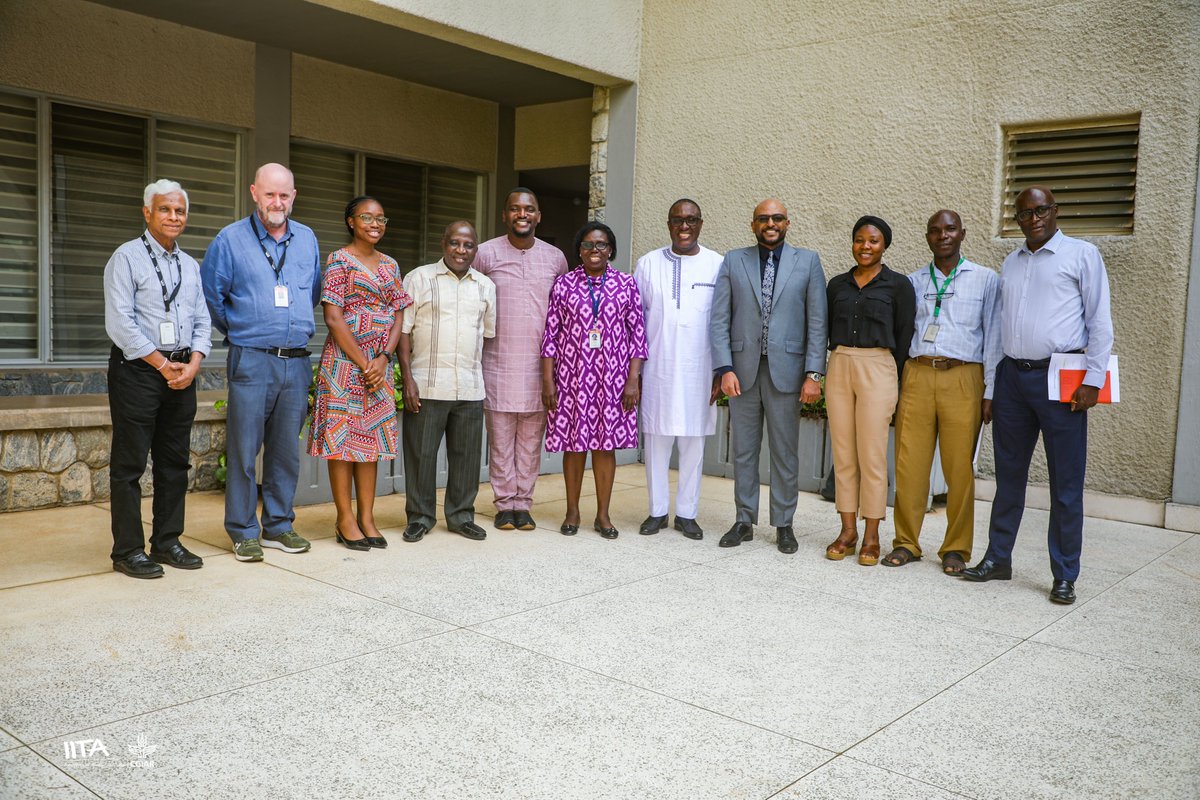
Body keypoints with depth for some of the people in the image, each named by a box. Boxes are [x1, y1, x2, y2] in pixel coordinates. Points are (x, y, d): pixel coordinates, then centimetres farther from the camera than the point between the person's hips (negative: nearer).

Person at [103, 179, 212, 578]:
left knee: (175, 462, 10)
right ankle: (128, 550, 6)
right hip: (137, 369, -6)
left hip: (182, 373, 6)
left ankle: (167, 543, 20)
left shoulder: (190, 265, 15)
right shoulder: (126, 258, -4)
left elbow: (202, 321, 13)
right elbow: (120, 323, -12)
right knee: (129, 463, -1)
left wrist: (193, 364, -4)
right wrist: (162, 365, -13)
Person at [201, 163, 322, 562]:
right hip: (252, 362, -4)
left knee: (286, 450, 9)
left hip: (296, 361, 4)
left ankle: (278, 525, 20)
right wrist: (237, 333, 11)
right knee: (244, 450, -1)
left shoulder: (307, 239, 12)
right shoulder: (231, 240, -1)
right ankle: (243, 532, 10)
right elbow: (210, 295, 4)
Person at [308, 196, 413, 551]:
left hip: (379, 363, 6)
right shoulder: (340, 260, -5)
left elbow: (397, 317, 10)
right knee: (342, 435, -1)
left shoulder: (389, 265, 13)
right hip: (345, 359, -6)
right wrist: (363, 364, -14)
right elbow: (333, 318, -12)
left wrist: (383, 359, -6)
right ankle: (345, 519, 6)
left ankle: (367, 517, 15)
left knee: (372, 436, 8)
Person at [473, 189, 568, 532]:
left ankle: (523, 503, 17)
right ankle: (505, 504, 15)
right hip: (498, 362, -1)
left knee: (531, 439, 6)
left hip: (539, 363, 2)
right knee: (500, 438, 4)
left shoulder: (555, 258, 6)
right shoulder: (486, 253, 1)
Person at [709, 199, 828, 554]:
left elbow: (817, 322, 0)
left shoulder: (808, 261, 5)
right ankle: (744, 521, 20)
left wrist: (813, 373, -7)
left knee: (785, 452, 5)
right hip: (743, 369, 1)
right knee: (743, 450, 9)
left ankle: (784, 524, 18)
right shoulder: (733, 261, 7)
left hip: (786, 370, -1)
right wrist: (724, 368, -7)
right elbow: (719, 320, 3)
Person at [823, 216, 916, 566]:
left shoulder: (898, 285, 2)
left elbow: (904, 336, 1)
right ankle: (848, 531, 12)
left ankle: (871, 537, 5)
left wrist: (893, 380, -2)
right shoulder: (837, 284, 12)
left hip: (877, 369, -4)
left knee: (872, 455, -3)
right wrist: (838, 364, 7)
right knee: (843, 454, 4)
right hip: (839, 367, 4)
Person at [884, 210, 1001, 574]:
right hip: (917, 376, 2)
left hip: (962, 379, -2)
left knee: (960, 467, 0)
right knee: (909, 463, 0)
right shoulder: (913, 282, 15)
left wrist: (990, 392, -1)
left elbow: (993, 338, 5)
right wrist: (895, 386, 7)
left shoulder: (985, 280, 8)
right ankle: (906, 542, 11)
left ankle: (956, 548, 11)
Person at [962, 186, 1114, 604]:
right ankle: (997, 558, 21)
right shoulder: (1010, 264, 17)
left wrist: (1093, 379, -10)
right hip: (1012, 377, 5)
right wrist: (991, 386, 13)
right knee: (1008, 475, 11)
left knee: (1066, 483, 1)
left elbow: (1100, 321, -2)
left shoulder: (1082, 254, 2)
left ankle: (1064, 576, 9)